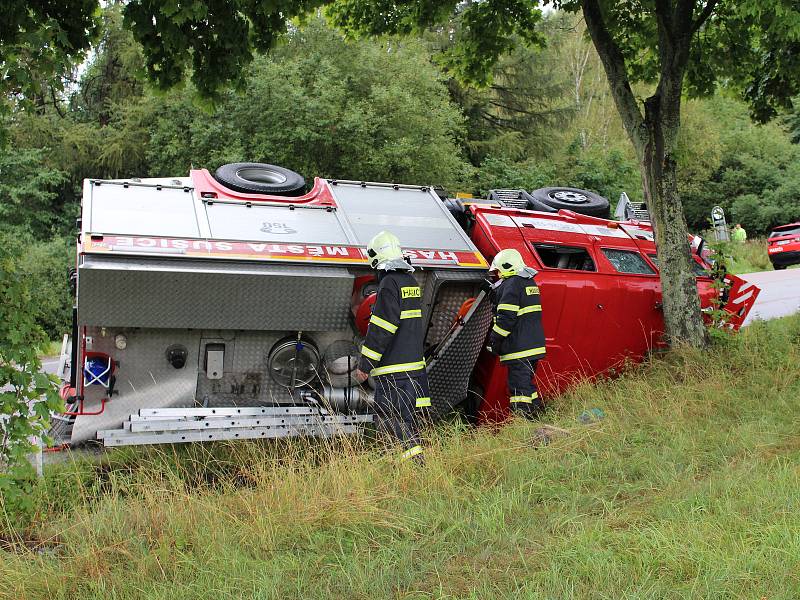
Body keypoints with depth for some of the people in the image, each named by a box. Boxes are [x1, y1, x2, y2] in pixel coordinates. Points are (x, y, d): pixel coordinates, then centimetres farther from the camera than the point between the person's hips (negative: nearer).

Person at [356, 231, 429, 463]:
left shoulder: (389, 283, -14)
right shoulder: (412, 282, 14)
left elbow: (381, 328, -18)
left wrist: (365, 365, -13)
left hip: (393, 366, -9)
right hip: (414, 362, 9)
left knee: (387, 416, -6)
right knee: (407, 414, 14)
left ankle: (414, 453, -14)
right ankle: (415, 453, 18)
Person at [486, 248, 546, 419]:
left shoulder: (511, 285, -12)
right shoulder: (529, 282, 17)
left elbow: (506, 317, -18)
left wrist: (494, 339, -11)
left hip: (519, 346, -10)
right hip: (534, 345, 10)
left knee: (519, 385, -7)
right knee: (527, 381, 19)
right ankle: (537, 416, 25)